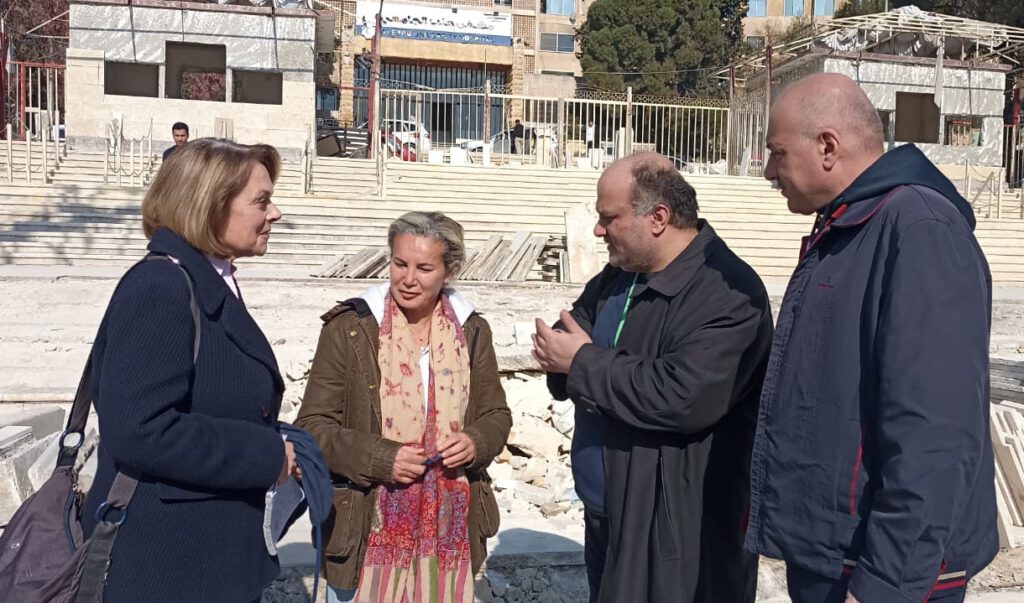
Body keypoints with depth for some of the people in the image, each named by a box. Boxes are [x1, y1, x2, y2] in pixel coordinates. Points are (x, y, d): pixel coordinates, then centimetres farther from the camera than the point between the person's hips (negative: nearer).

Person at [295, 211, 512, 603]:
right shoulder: (349, 328, -8)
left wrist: (476, 442, -10)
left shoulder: (472, 331, 2)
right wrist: (380, 457, -19)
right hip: (370, 530, -2)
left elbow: (496, 414, 11)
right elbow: (313, 426, -6)